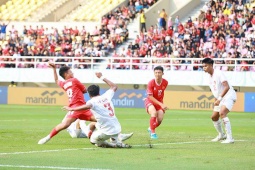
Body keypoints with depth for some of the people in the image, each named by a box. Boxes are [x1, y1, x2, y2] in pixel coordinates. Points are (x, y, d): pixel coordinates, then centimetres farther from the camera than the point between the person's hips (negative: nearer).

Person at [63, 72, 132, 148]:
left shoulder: (92, 101, -7)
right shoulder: (106, 96, 9)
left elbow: (88, 106, -32)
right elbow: (114, 86, 27)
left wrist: (71, 109, -25)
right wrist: (102, 77, 35)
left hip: (106, 132, -5)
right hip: (117, 130, 5)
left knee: (93, 140, 24)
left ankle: (113, 145, 3)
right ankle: (116, 141, 21)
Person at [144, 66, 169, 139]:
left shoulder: (165, 82, -10)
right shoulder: (151, 83, -23)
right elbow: (150, 97, -22)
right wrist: (161, 104, -30)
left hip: (159, 102, 4)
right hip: (150, 101, -4)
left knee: (160, 119, -8)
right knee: (154, 113, -33)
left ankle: (151, 129, 26)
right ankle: (152, 132, -20)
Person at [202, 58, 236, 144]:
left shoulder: (218, 73, -17)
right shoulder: (210, 77, 11)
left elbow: (227, 87, -25)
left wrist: (219, 99, -26)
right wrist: (216, 101, 13)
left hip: (229, 96, -10)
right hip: (220, 98, 10)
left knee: (222, 113, -29)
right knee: (214, 117, 14)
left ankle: (230, 138, -31)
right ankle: (221, 135, 37)